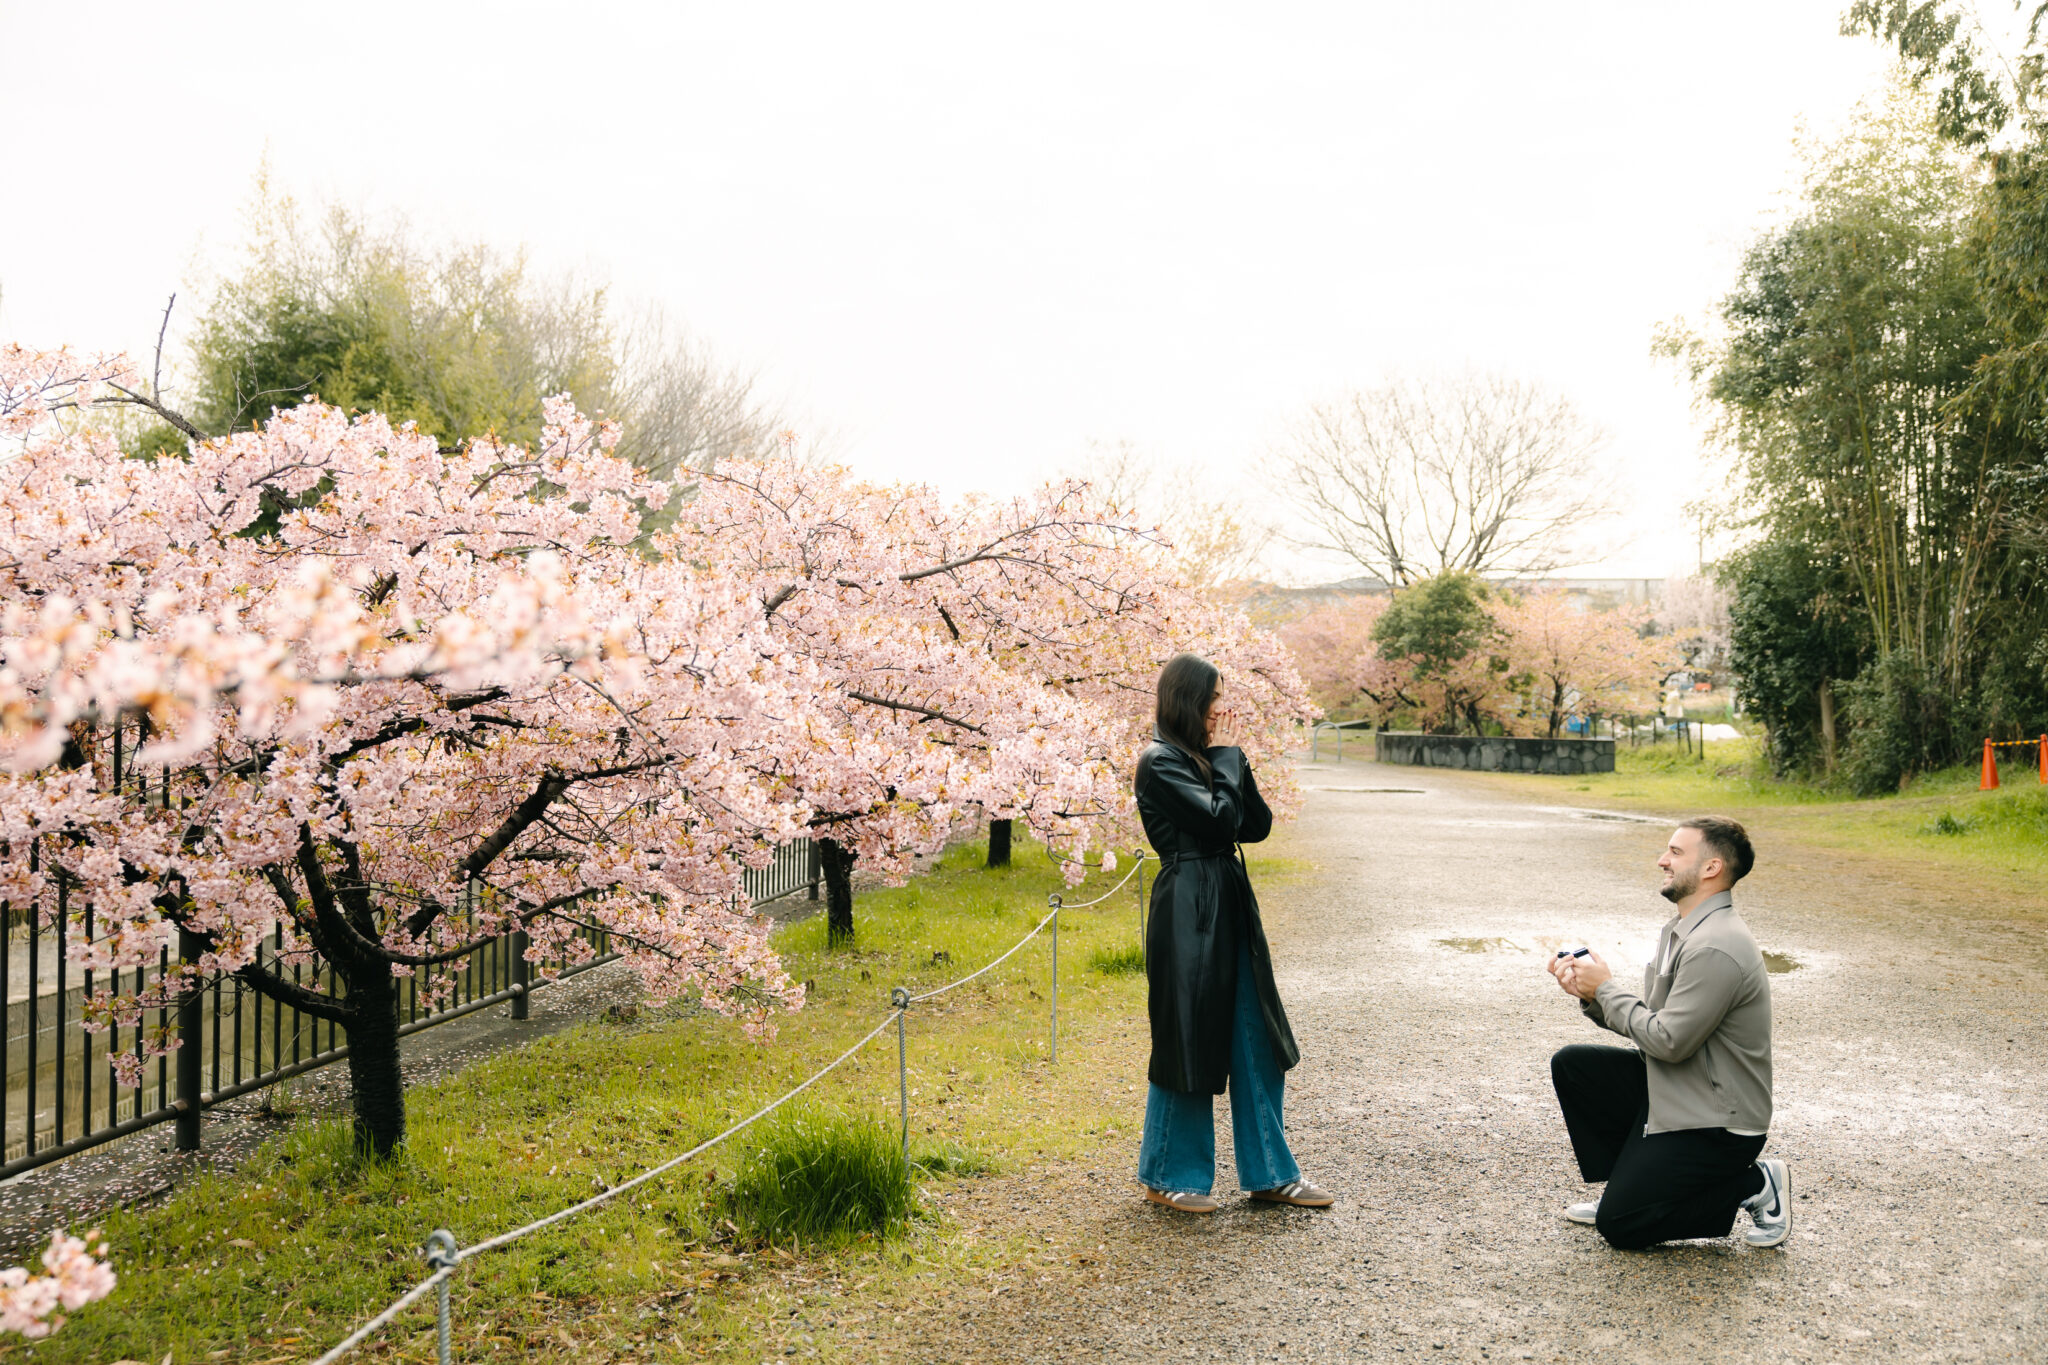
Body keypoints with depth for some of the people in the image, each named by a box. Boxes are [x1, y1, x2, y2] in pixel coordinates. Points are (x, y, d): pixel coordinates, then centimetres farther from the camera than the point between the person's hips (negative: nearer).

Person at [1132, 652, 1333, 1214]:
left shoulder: (1209, 757, 14)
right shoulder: (1160, 762, -12)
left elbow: (1258, 825, 9)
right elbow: (1219, 819, -20)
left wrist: (1234, 757, 0)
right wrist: (1226, 756, -8)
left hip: (1230, 908, 9)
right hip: (1188, 914, -9)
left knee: (1258, 1043, 12)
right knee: (1188, 1042, 2)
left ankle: (1270, 1173, 23)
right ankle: (1167, 1176, 18)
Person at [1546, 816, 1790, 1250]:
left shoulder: (1715, 948, -26)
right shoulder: (1682, 929, 8)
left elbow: (1669, 1040, -25)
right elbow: (1650, 1022, 11)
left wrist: (1605, 988, -14)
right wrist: (1590, 995, -5)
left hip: (1715, 1126, -9)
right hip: (1669, 1094, 10)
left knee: (1620, 1225, -9)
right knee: (1571, 1064, 3)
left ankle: (1752, 1186, 3)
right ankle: (1625, 1185, 13)